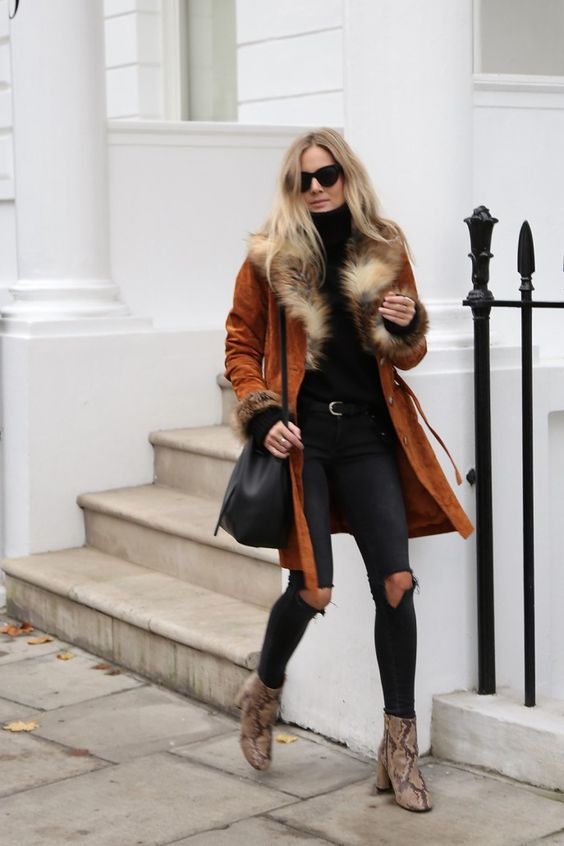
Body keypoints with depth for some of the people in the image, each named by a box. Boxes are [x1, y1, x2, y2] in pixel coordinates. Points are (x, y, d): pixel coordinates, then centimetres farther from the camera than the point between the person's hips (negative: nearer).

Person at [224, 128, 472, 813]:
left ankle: (399, 749, 8)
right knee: (313, 589, -5)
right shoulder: (269, 256, 1)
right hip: (302, 436, -2)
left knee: (396, 583, -4)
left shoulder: (385, 250, 8)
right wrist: (262, 416, -9)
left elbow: (408, 354, 15)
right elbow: (241, 344, 5)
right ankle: (263, 692, 27)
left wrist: (407, 324, -8)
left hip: (370, 435, 3)